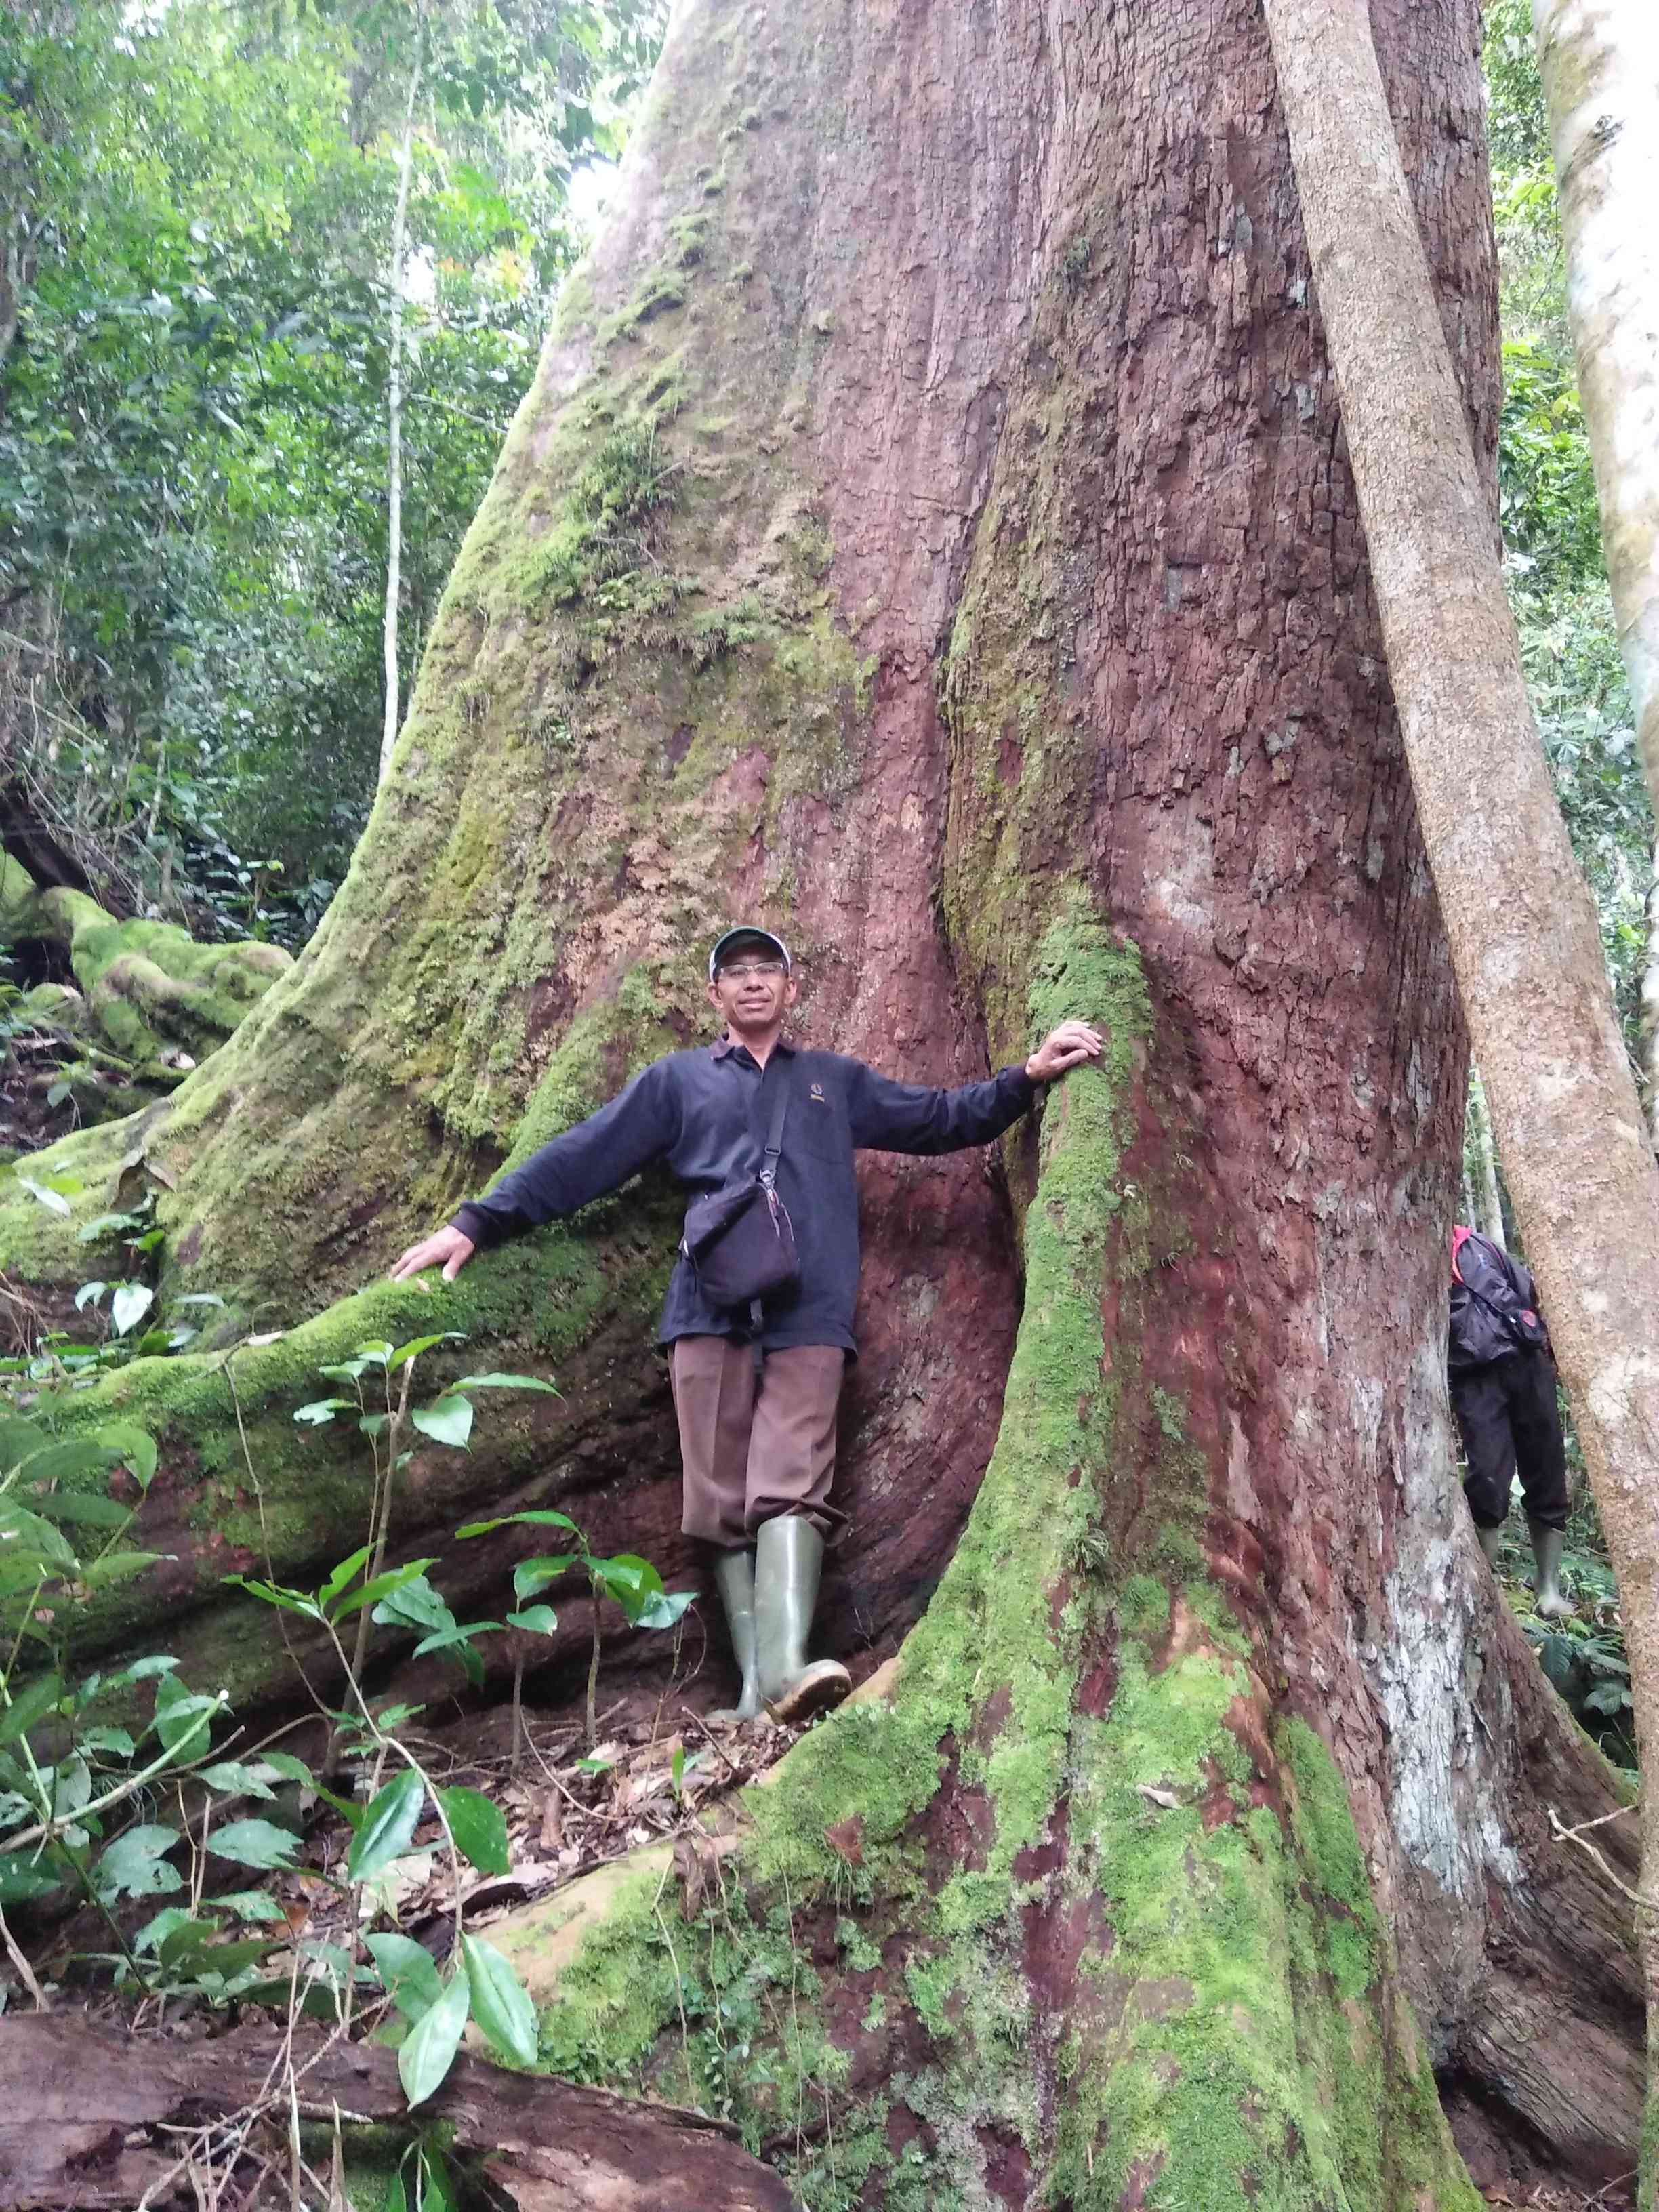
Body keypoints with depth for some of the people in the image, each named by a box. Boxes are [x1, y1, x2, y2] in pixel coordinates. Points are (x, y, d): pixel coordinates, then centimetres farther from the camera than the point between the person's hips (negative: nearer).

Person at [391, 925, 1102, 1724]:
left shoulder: (839, 1081, 24)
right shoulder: (676, 1079, 21)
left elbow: (943, 1118, 23)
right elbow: (580, 1157, 15)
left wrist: (1029, 1076, 9)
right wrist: (477, 1223, 7)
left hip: (808, 1315, 0)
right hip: (710, 1312, 1)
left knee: (791, 1491, -16)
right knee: (724, 1505, -4)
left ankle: (785, 1670, -28)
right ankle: (756, 1689, -4)